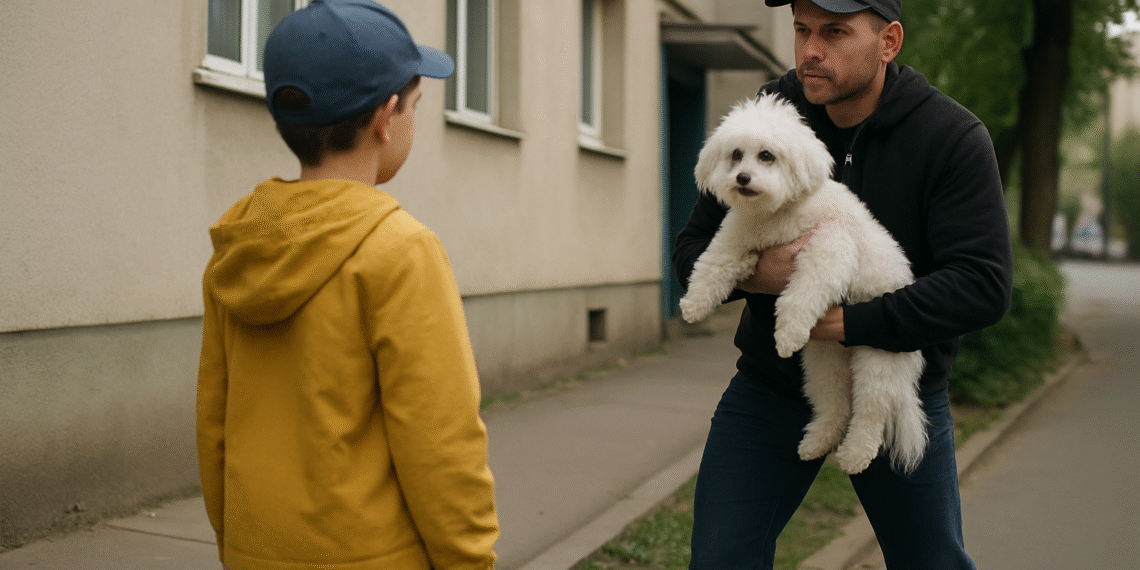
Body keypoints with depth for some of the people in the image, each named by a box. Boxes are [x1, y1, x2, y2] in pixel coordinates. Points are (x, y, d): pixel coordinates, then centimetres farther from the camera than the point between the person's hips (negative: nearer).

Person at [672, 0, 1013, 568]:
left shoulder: (953, 137, -12)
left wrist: (848, 322, -28)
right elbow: (690, 248, -2)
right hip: (771, 387, 1)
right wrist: (751, 274, -25)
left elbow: (984, 285, -21)